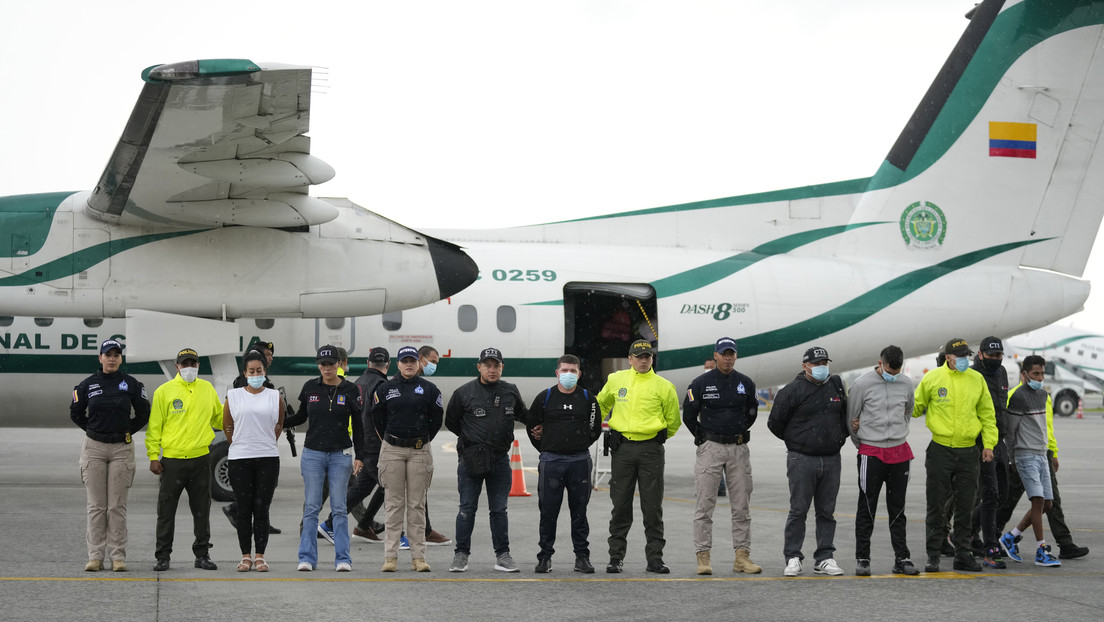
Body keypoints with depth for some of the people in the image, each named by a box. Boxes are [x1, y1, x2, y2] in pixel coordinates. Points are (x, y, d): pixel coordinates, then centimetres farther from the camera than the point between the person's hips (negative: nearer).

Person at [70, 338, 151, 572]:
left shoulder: (131, 384, 2)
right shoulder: (87, 385, 4)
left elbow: (144, 413, 12)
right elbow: (75, 413, 15)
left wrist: (127, 431, 9)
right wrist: (93, 430, 11)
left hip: (122, 448, -1)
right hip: (94, 448, 1)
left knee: (117, 506, -1)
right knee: (96, 506, 1)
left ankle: (118, 556, 2)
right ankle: (95, 556, 3)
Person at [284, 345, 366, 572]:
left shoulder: (350, 390, -1)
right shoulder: (310, 387, 3)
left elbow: (358, 426, 4)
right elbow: (300, 417, 15)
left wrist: (359, 457, -2)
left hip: (341, 455, -1)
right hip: (313, 453, 1)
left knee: (339, 508, 1)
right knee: (311, 507, 0)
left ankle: (342, 559, 5)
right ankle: (307, 558, 5)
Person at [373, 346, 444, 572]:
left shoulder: (429, 389, 4)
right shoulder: (385, 389, 4)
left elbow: (437, 419, 10)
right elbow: (377, 418, 12)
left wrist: (423, 441, 10)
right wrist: (390, 441, 11)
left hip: (420, 451, 0)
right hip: (392, 451, 0)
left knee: (417, 505, 3)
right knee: (394, 504, 1)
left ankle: (418, 556, 5)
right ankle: (390, 556, 3)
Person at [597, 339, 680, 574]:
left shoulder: (663, 386, 1)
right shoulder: (616, 380, 7)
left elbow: (673, 422, 12)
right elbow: (601, 404, 26)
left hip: (651, 450, -1)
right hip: (621, 449, 1)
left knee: (653, 507, 1)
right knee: (620, 506, 4)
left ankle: (655, 558, 6)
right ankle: (616, 557, 11)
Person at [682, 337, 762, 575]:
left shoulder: (745, 383, 6)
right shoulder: (701, 383, -3)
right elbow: (688, 415, 5)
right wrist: (703, 439, 7)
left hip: (739, 448, 3)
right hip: (710, 449, -3)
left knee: (741, 506, 4)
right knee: (705, 505, -4)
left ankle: (742, 556, 8)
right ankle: (703, 557, -1)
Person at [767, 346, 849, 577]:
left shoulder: (836, 385, 10)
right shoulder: (792, 390, -7)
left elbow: (845, 413, 27)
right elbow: (775, 423, -1)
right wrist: (795, 441, 7)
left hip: (831, 460, 5)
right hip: (802, 460, -5)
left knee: (827, 512, 7)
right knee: (798, 510, -3)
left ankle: (824, 558, 12)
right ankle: (792, 558, 2)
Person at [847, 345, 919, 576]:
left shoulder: (906, 383, 4)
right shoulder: (862, 384, -7)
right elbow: (851, 418, 2)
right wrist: (861, 444, 7)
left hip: (900, 452, 3)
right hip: (871, 453, -3)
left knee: (898, 509, 7)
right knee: (866, 509, 0)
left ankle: (902, 558, 10)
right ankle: (862, 559, 6)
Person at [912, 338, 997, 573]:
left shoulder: (976, 379, 6)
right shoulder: (932, 378, -1)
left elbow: (987, 414, 11)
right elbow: (916, 406, 9)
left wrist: (988, 443, 4)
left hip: (968, 452, 2)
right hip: (940, 451, -2)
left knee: (965, 507, 7)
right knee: (936, 506, 0)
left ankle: (963, 554, 14)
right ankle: (933, 555, 7)